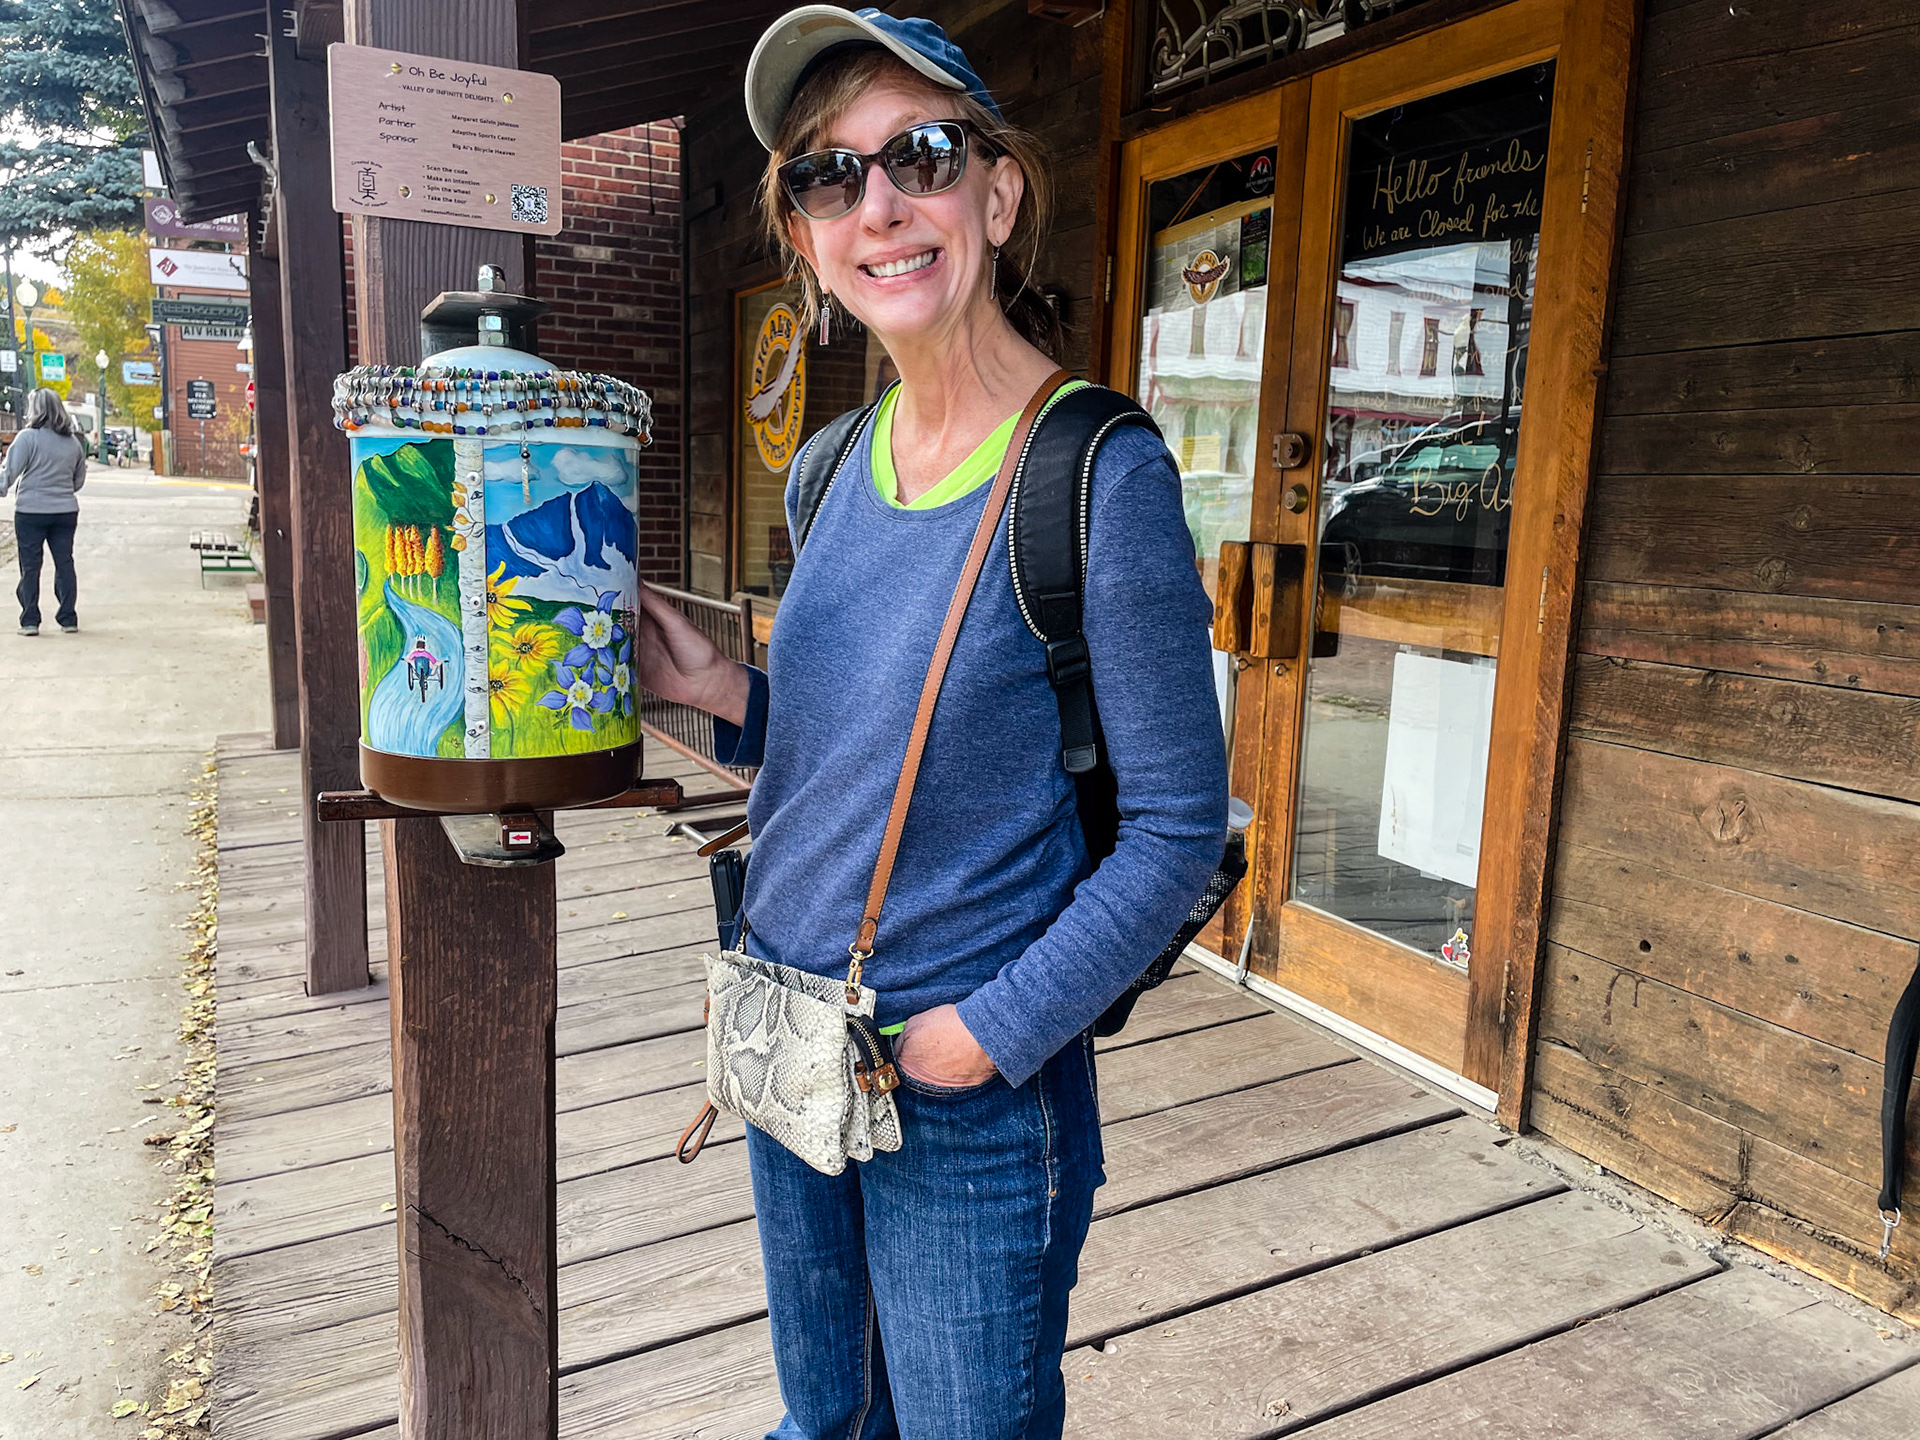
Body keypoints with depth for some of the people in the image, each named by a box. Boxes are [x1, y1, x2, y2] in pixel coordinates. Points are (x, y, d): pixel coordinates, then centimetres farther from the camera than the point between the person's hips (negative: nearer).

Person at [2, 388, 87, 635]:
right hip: (65, 511, 4)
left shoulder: (28, 437, -10)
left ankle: (30, 620, 4)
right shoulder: (73, 442, 7)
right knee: (64, 563, 9)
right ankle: (68, 619, 10)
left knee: (30, 566, 3)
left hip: (31, 511, -4)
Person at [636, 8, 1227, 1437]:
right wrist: (723, 692, -2)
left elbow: (1178, 829, -16)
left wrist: (990, 1033, -18)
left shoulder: (1100, 476, -18)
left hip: (976, 1100, -6)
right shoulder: (830, 473, 3)